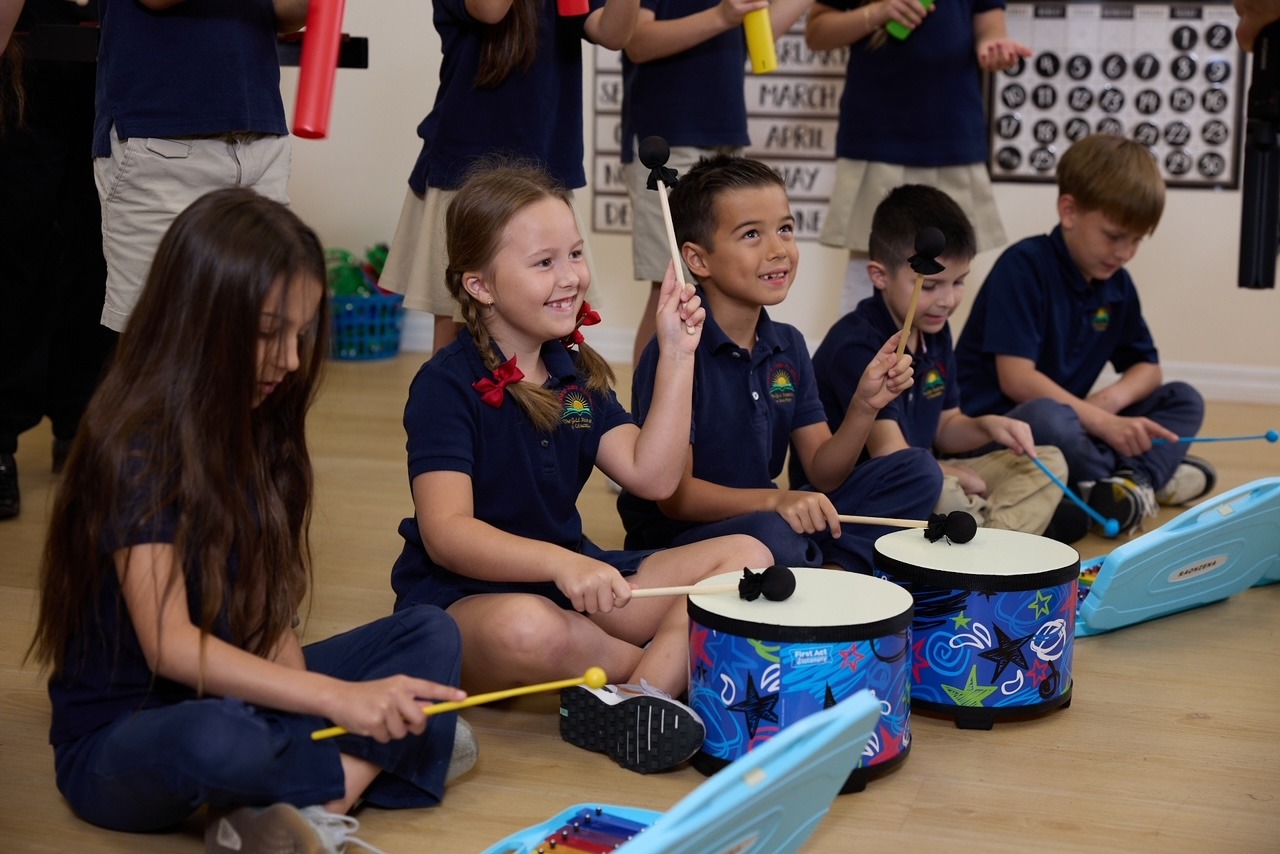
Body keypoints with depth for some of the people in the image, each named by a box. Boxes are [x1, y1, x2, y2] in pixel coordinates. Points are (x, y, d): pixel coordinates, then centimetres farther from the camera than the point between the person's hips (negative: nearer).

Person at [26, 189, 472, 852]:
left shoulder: (256, 433, 6)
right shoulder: (135, 450, -19)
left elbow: (266, 609, 5)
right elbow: (171, 644, -27)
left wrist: (296, 688, -15)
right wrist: (338, 699, -32)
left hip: (237, 692, 8)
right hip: (116, 741, -7)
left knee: (431, 634, -4)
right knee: (215, 738, -41)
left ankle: (312, 797, -24)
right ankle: (365, 763, -11)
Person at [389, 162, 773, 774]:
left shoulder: (577, 372, 8)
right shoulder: (447, 385, -13)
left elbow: (652, 476, -2)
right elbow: (445, 532, -24)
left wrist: (676, 357, -7)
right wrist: (560, 563, -39)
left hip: (575, 576, 7)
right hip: (462, 597, -7)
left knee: (747, 559, -5)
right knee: (526, 630, -42)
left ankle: (635, 697, -27)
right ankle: (680, 668, -12)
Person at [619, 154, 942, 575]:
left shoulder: (787, 346, 6)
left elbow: (823, 474, 4)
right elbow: (673, 495, -20)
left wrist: (863, 408, -13)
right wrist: (774, 500, -33)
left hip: (769, 516, 8)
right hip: (679, 538, -8)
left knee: (918, 470, 3)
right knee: (770, 533, -39)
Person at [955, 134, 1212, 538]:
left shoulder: (1116, 283, 8)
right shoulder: (1023, 267, -16)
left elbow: (1147, 368, 13)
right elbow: (1015, 377, -23)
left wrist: (1110, 399, -11)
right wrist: (1105, 423, -28)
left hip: (1071, 417, 8)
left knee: (1184, 400, 1)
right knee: (1046, 418, -40)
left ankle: (1134, 480, -25)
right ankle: (1152, 471, -15)